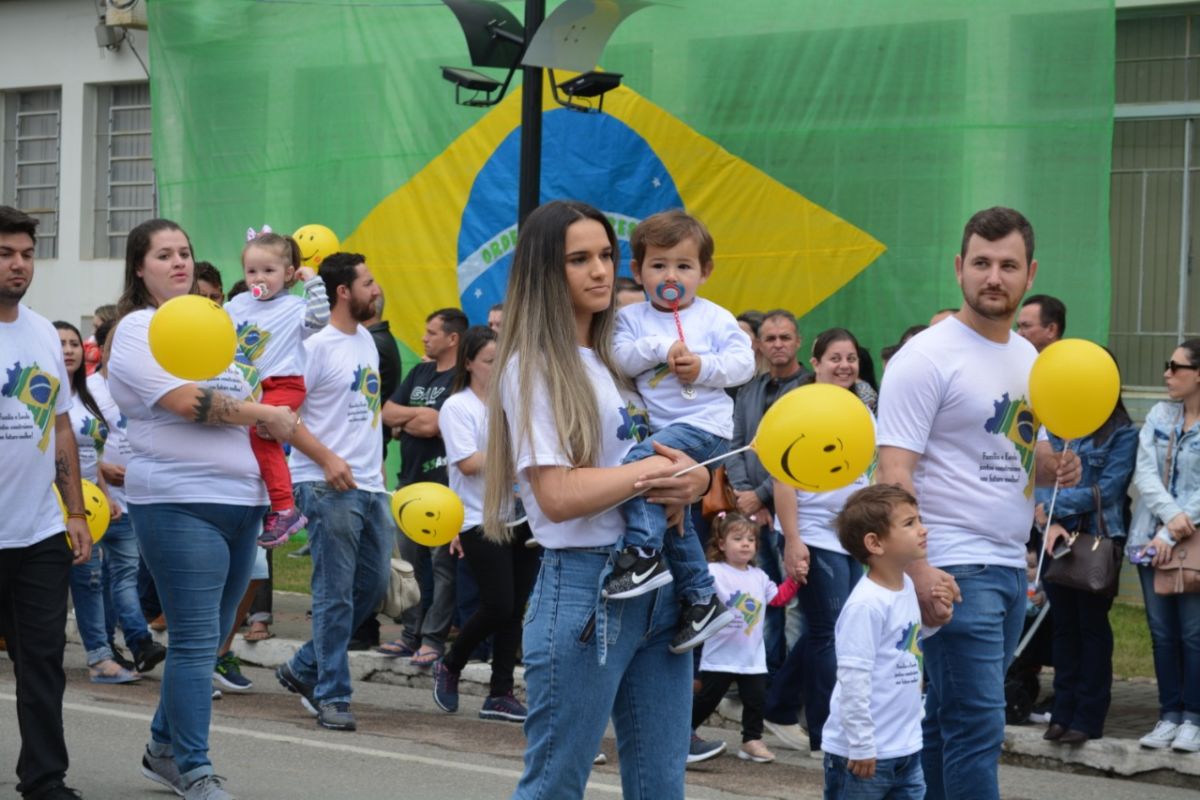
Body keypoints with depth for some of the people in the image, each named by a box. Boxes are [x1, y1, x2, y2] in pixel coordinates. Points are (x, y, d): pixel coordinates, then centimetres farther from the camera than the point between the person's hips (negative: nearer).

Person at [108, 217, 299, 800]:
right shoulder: (138, 330, -5)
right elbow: (188, 401, -17)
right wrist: (265, 416, -8)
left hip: (240, 498, 8)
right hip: (180, 504, -8)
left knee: (207, 638, 11)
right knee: (196, 640, -8)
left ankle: (164, 749, 24)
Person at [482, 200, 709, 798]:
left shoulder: (620, 356, 15)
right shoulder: (534, 366, -8)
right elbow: (558, 495, -19)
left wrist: (690, 481, -8)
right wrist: (657, 469, -11)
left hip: (658, 584, 7)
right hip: (586, 586, -7)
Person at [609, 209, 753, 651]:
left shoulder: (715, 318, 3)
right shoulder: (632, 318, 9)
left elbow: (743, 361, -3)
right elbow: (620, 358, -6)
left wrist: (704, 367, -16)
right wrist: (661, 347, -18)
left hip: (704, 424, -6)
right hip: (659, 428, 6)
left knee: (641, 460, -29)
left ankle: (643, 554, -26)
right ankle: (701, 600, 19)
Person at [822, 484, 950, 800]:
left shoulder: (907, 587, 7)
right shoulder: (866, 604, -21)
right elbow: (853, 679, -22)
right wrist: (861, 745, -21)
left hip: (906, 748, 9)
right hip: (865, 754, -9)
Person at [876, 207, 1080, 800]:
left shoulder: (1028, 358, 14)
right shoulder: (926, 358, -10)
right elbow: (893, 473, -15)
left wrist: (1059, 465, 0)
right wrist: (918, 570, -24)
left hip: (1011, 567, 8)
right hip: (955, 569, -8)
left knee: (948, 720, 12)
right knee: (976, 727, -11)